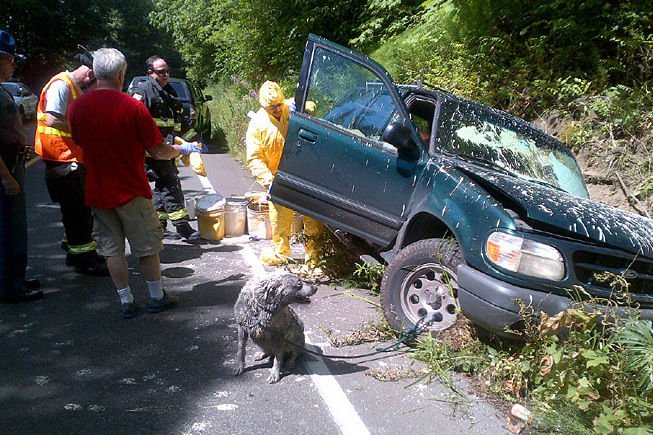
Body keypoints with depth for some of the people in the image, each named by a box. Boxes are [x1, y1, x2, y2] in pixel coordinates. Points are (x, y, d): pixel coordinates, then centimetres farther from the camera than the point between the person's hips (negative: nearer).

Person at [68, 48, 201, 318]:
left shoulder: (77, 107, -2)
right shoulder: (133, 107, -15)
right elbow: (157, 151, -11)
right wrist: (183, 149, 8)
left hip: (98, 191, 4)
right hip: (132, 191, -4)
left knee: (112, 249, 12)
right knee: (147, 247, 10)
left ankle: (126, 301, 18)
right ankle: (157, 297, 22)